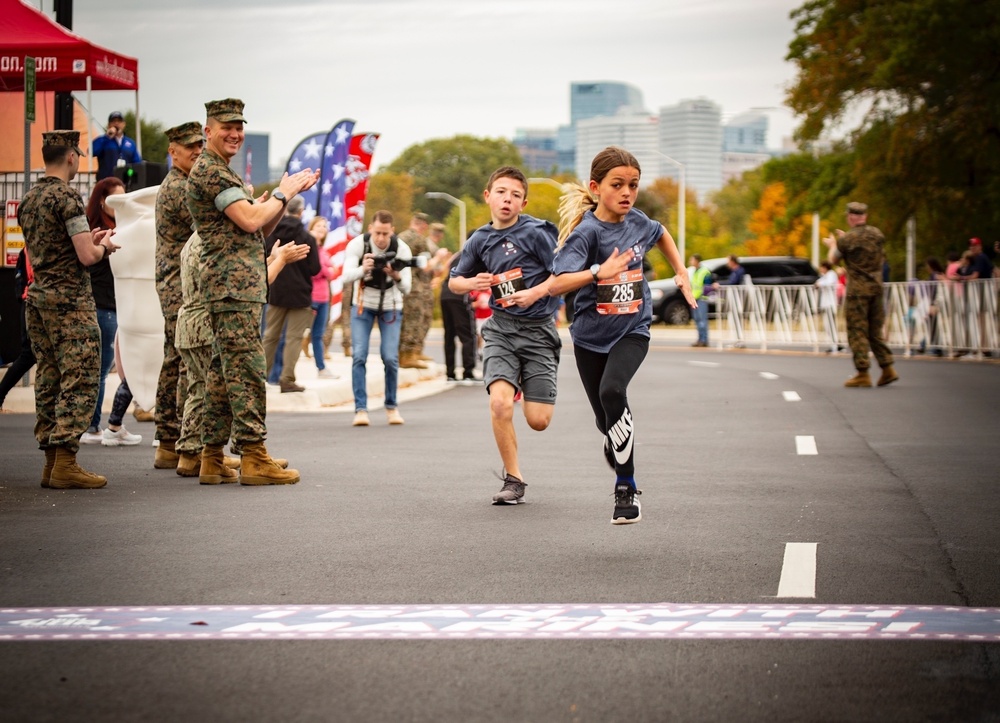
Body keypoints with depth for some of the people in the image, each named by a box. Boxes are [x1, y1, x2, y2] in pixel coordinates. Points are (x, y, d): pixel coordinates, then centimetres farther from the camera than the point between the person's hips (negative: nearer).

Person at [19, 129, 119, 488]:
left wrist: (89, 241, 23)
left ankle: (51, 461, 10)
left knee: (48, 381, 10)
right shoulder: (67, 197, -12)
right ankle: (65, 463, -12)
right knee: (79, 382, -7)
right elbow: (86, 256, -17)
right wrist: (103, 246, 4)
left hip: (37, 296, 9)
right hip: (70, 299, -9)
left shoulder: (27, 200, 14)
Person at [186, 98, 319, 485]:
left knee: (223, 369, 9)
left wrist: (284, 194, 11)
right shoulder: (210, 170, -8)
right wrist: (283, 195, -3)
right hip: (233, 282, -11)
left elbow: (262, 230, 23)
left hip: (237, 284, 11)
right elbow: (249, 220, -18)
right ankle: (253, 456, -15)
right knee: (246, 369, -13)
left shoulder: (223, 172, 25)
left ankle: (213, 456, 11)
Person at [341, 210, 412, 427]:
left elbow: (406, 289, -22)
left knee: (390, 358, -9)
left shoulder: (401, 249, -20)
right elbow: (346, 277, -32)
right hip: (363, 304, 0)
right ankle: (360, 409, -9)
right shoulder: (357, 244, -21)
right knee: (359, 356, -12)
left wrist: (397, 277, -45)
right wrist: (363, 269, -53)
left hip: (390, 307, 0)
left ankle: (392, 406, 9)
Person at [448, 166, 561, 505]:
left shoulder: (536, 232, -8)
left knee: (538, 420, -4)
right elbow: (454, 281, 18)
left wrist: (535, 292, -23)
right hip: (501, 328, 3)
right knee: (499, 403, -20)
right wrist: (471, 282, -4)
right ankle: (513, 479, -3)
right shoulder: (480, 240, 5)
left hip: (538, 329, -3)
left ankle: (530, 388, 34)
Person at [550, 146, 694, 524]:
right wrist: (598, 272, -44)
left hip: (632, 330, 1)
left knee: (612, 390, -26)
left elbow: (661, 234, 23)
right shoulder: (587, 232, -17)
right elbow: (557, 284, -30)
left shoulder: (637, 222, -4)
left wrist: (682, 274, 16)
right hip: (591, 334, -1)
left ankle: (626, 488, -18)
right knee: (605, 418, 9)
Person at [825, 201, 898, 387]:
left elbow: (832, 259, 5)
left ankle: (863, 374, -4)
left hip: (857, 290, -6)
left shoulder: (846, 240, -11)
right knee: (875, 331, 14)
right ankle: (888, 369, 9)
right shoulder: (877, 234, 5)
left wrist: (833, 244, 28)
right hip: (876, 288, 6)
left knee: (857, 331, -1)